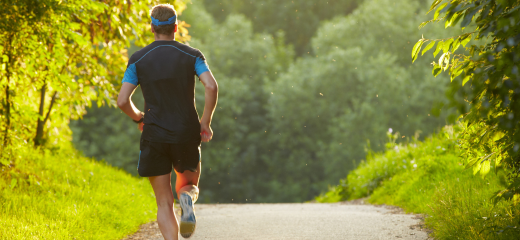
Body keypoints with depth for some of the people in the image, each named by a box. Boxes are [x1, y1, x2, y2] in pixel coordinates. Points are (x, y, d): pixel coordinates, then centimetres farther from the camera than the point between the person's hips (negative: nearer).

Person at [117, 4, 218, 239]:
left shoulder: (138, 59, 3)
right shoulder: (192, 55, 2)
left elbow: (122, 101, -4)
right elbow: (211, 87, -14)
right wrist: (205, 122, -3)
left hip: (154, 136, 0)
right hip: (187, 134, 0)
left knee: (164, 204, 6)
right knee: (189, 185, 22)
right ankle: (187, 198, -16)